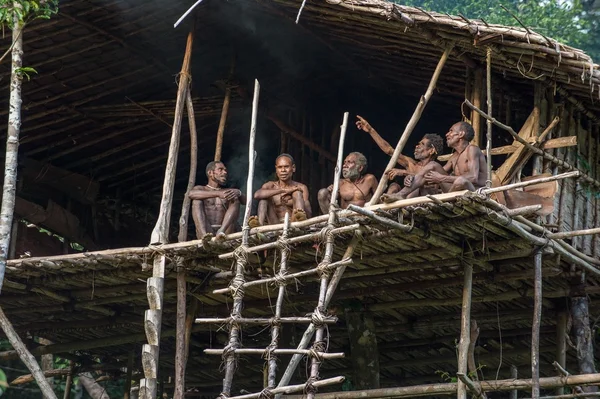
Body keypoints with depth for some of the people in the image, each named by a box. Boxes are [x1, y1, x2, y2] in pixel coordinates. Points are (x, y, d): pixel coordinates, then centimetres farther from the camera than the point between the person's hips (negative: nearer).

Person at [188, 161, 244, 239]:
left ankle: (221, 231, -35)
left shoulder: (228, 192, 25)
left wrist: (238, 192, -15)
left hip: (225, 232, 2)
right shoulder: (200, 189, 17)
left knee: (235, 199, -9)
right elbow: (191, 194, -9)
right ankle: (205, 235, -42)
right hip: (205, 231, -1)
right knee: (197, 200, -16)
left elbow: (246, 201, 9)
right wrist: (217, 194, -20)